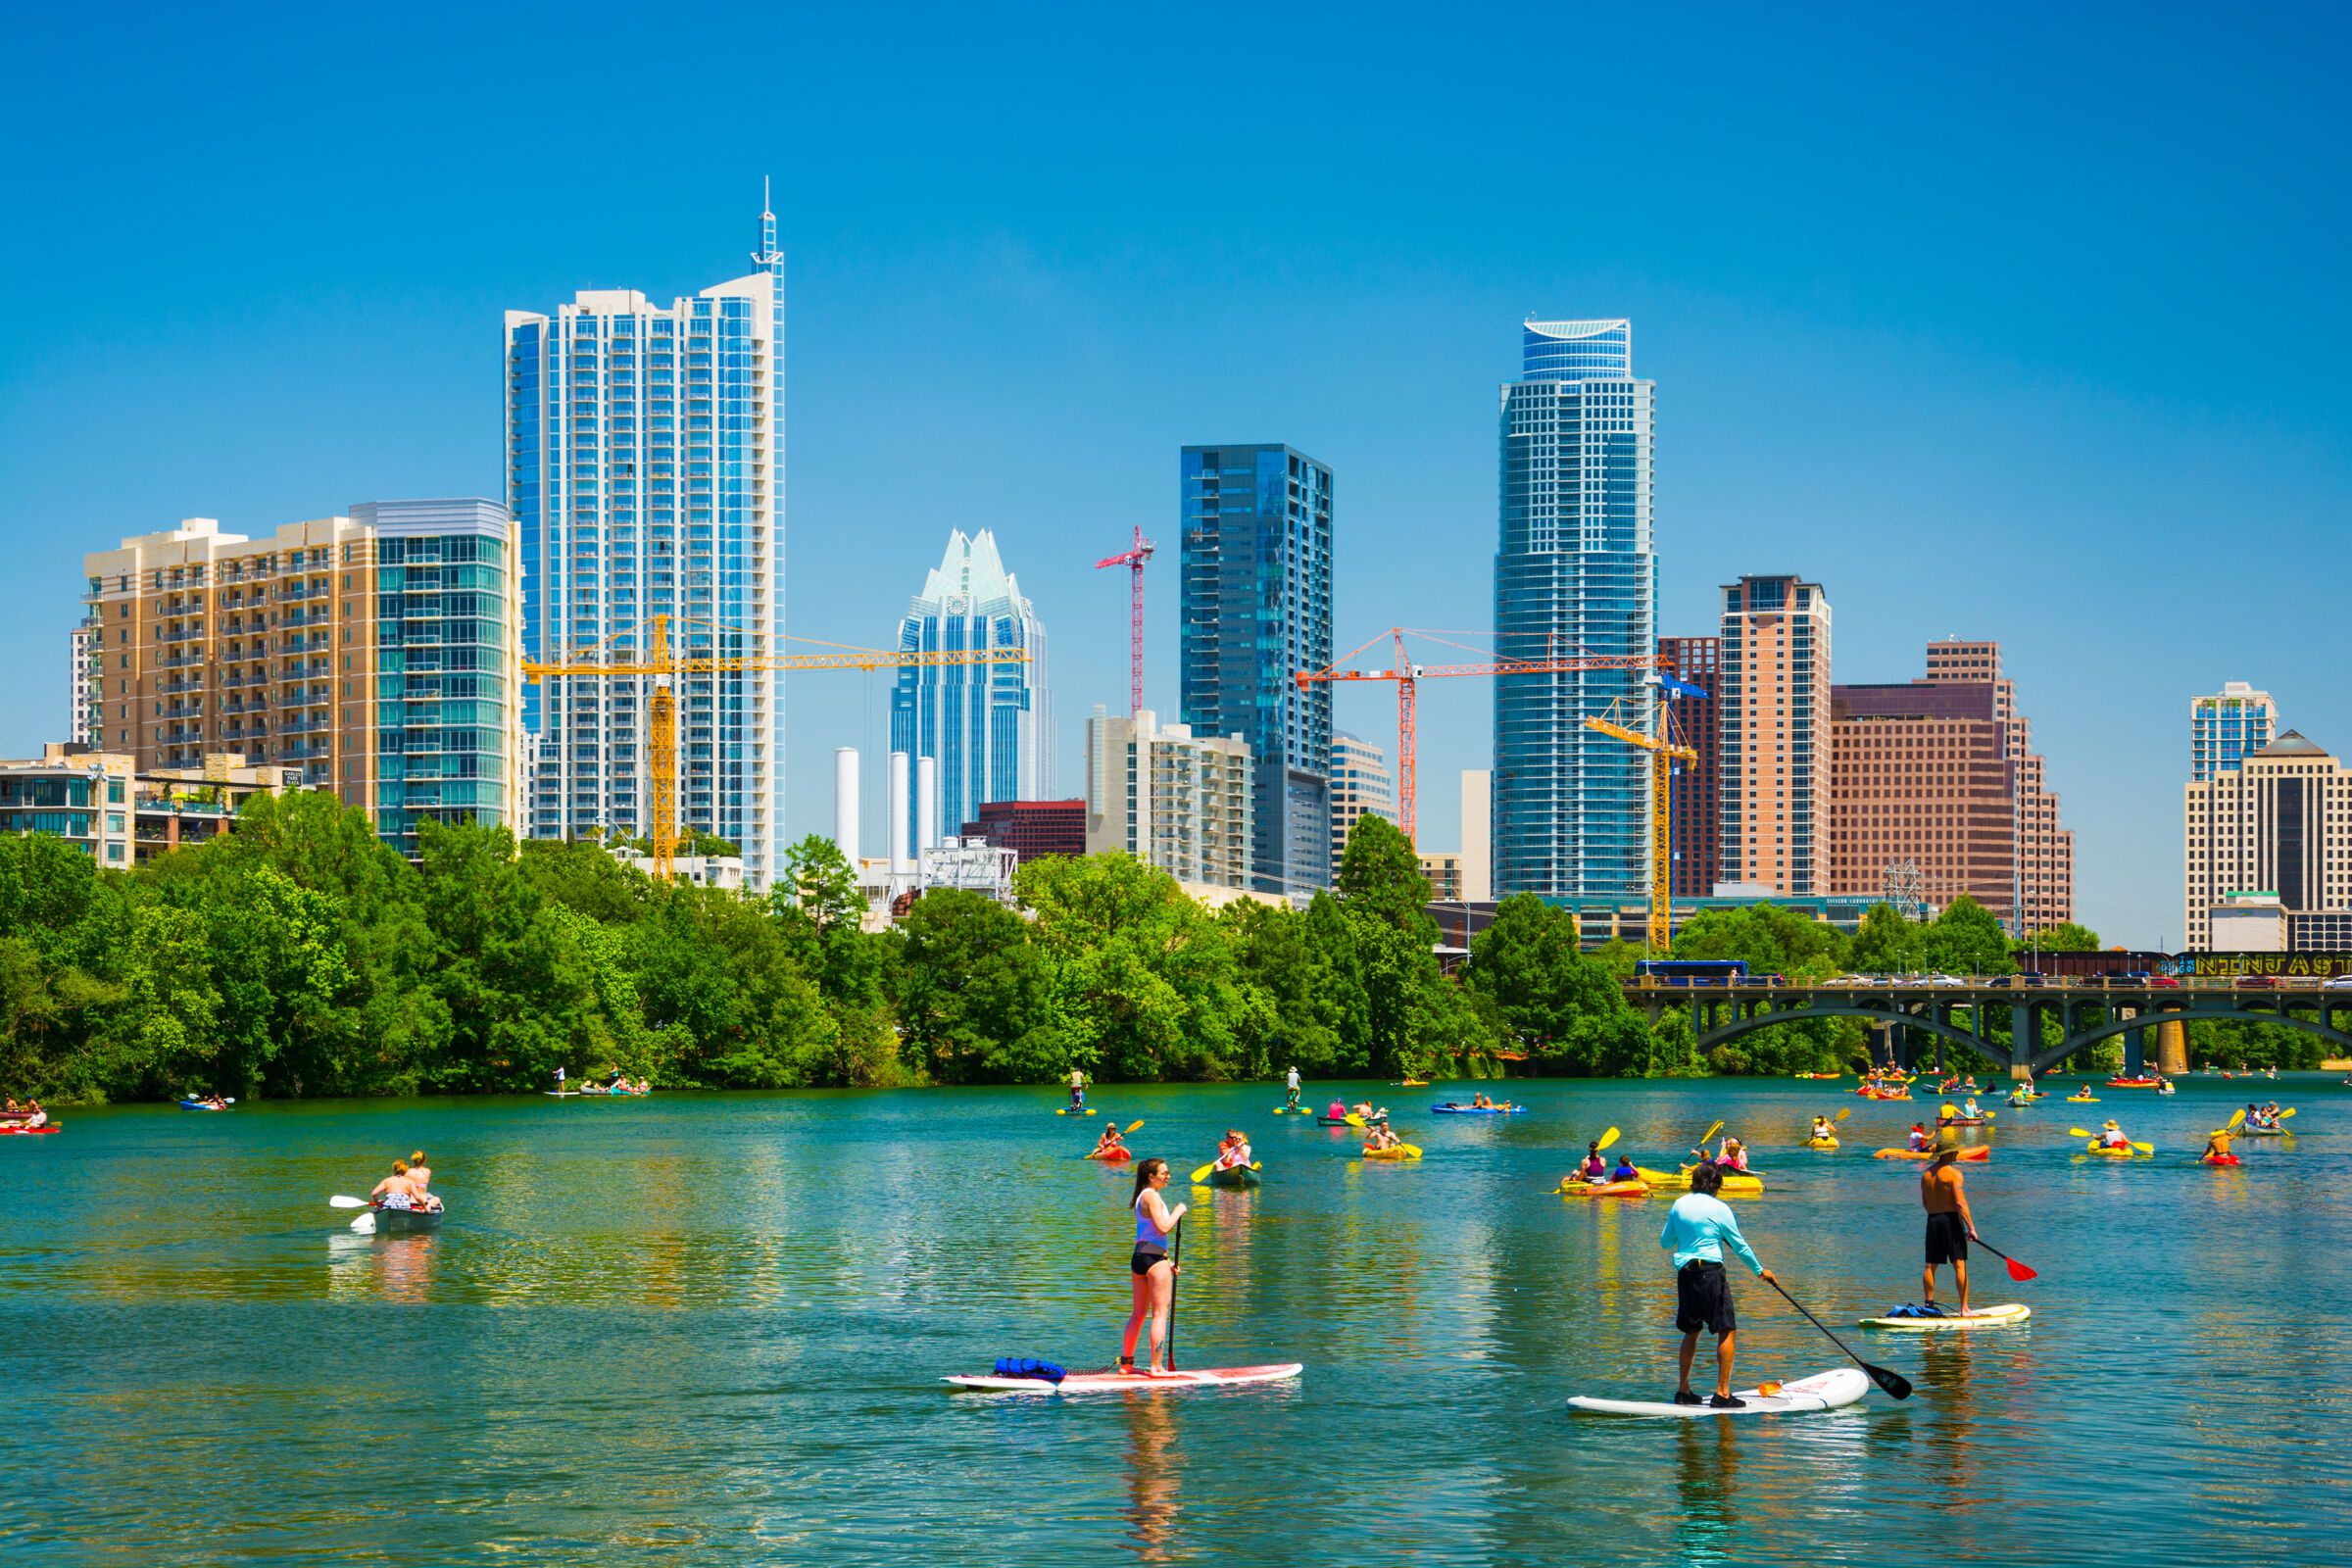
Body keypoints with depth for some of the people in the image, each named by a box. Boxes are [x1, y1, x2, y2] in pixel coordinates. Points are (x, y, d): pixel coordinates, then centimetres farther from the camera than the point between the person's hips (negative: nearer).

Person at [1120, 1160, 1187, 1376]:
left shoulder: (1141, 1197, 17)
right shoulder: (1152, 1196, -12)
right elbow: (1163, 1228, -22)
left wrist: (1167, 1263, 22)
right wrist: (1178, 1212, -6)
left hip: (1138, 1256, 9)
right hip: (1154, 1258, -9)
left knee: (1139, 1312, 16)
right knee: (1160, 1312, -4)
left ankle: (1126, 1362, 21)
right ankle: (1156, 1366, -5)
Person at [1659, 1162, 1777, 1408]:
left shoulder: (1679, 1205, 8)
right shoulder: (1719, 1208, -6)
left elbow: (1665, 1242, 16)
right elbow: (1739, 1245, 2)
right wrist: (1759, 1270, 15)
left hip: (1684, 1274, 6)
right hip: (1710, 1271, -6)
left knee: (1691, 1332, 19)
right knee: (1727, 1331, -2)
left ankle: (1683, 1391, 21)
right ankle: (1722, 1394, -9)